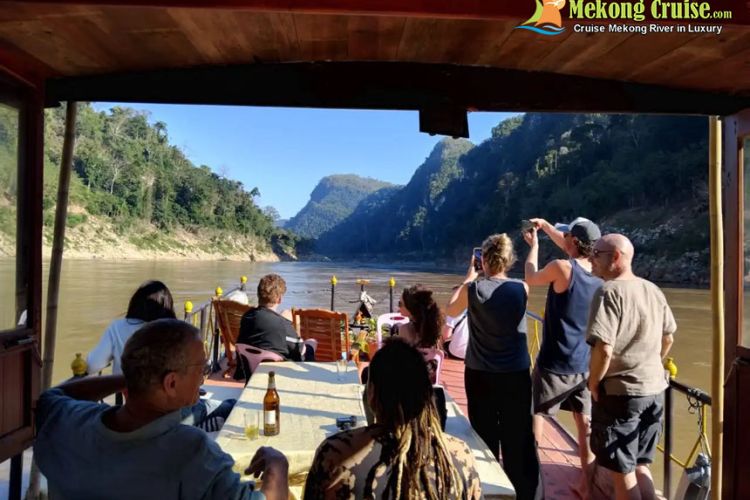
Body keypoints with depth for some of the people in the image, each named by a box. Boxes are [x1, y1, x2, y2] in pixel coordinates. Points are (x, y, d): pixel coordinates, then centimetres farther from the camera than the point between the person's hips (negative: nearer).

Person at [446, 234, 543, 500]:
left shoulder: (472, 288, -10)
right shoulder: (521, 288, -8)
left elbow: (450, 310, 10)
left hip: (480, 375, 0)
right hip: (516, 375, 0)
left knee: (485, 439, 14)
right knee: (519, 439, 9)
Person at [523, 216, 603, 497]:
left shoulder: (562, 268, -20)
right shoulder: (599, 275, 2)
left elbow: (530, 278, 0)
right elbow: (572, 250, 19)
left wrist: (534, 245, 14)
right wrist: (546, 226, 25)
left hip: (555, 364, -5)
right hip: (584, 364, 6)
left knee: (535, 414, 13)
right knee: (585, 422, 12)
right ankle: (587, 485, 19)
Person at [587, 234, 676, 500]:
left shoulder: (609, 292, -18)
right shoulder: (654, 291, 5)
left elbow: (603, 348, -25)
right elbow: (668, 338, 16)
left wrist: (593, 384, -11)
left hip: (620, 392, -8)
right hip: (655, 390, 8)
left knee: (622, 472, 7)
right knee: (640, 466, 21)